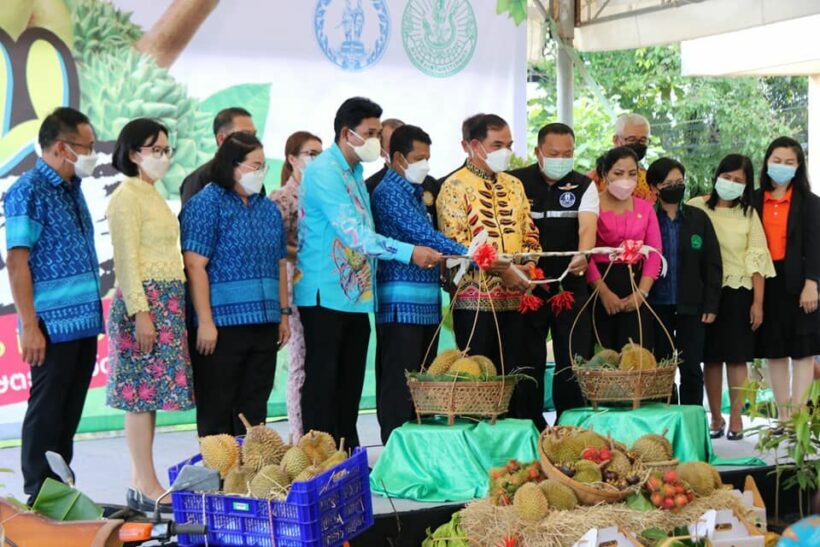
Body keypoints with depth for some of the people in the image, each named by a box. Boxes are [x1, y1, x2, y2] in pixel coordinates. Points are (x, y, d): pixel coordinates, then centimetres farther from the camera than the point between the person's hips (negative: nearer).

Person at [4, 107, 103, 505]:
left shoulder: (72, 188, 15)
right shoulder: (29, 191, -10)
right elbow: (17, 262, -14)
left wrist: (95, 315, 17)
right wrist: (30, 326, -18)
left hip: (84, 322, 8)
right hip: (53, 324, -8)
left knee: (70, 412, 13)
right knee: (47, 412, -1)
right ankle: (38, 499, 7)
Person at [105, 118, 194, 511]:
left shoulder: (153, 196, 18)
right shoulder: (127, 197, -8)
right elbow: (126, 261, -14)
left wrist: (173, 309, 15)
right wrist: (140, 312, -20)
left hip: (168, 303, 9)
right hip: (144, 301, -9)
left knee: (149, 394, 8)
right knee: (142, 393, -7)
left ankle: (140, 484, 12)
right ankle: (147, 487, -5)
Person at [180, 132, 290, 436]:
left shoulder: (268, 209, 15)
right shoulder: (206, 204, -7)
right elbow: (195, 266, -13)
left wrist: (284, 314, 14)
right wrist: (205, 322, -18)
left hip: (264, 324, 7)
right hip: (222, 324, -7)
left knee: (254, 409, 11)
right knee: (217, 409, 0)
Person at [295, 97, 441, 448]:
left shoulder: (354, 172, 15)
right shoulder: (324, 171, -15)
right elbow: (353, 233, -23)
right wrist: (409, 252, -26)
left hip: (355, 295, 9)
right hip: (326, 295, -9)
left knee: (350, 383, 12)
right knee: (323, 382, -4)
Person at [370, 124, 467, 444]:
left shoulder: (414, 192, 19)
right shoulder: (390, 191, -9)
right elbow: (424, 235, -19)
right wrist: (470, 256, -23)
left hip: (426, 300, 9)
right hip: (401, 302, -9)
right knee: (399, 382, -7)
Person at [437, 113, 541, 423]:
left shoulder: (514, 186, 16)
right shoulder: (456, 187, -6)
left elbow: (528, 233, 17)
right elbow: (456, 244, -14)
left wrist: (528, 264, -4)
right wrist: (502, 269, -19)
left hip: (514, 297, 6)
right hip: (476, 297, -6)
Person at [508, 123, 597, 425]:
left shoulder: (584, 186, 2)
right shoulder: (516, 182, 0)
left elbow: (587, 226, -15)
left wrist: (582, 256, -35)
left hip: (571, 287, 1)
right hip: (526, 287, -1)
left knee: (574, 362, 0)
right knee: (529, 364, 4)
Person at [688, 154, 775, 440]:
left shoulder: (748, 214, 5)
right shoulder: (696, 207, 2)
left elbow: (756, 259, 3)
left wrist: (758, 302, -2)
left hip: (738, 291, 0)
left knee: (737, 357, 0)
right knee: (711, 357, 5)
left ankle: (736, 419, 6)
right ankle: (715, 418, 14)